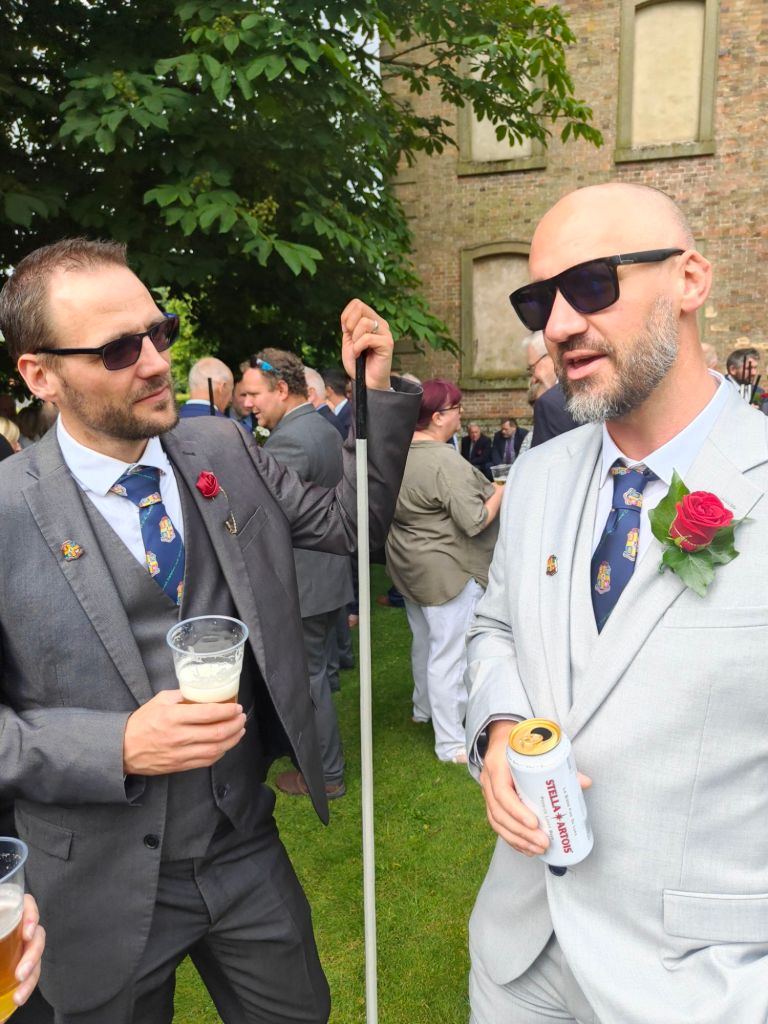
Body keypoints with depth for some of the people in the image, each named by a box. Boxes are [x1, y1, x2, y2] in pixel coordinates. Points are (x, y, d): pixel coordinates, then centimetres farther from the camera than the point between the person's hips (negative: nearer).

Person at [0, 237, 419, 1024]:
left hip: (249, 850, 4)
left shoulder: (225, 451, -4)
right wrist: (118, 747, -25)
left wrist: (376, 396, -8)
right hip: (109, 889, -3)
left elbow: (349, 523, 2)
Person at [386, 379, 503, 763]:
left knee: (424, 641, 25)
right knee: (449, 655, 0)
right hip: (446, 570, -9)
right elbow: (475, 521, -23)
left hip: (409, 565, 9)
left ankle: (423, 707, 44)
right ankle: (450, 742, 11)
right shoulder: (446, 462, -24)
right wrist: (500, 493, -6)